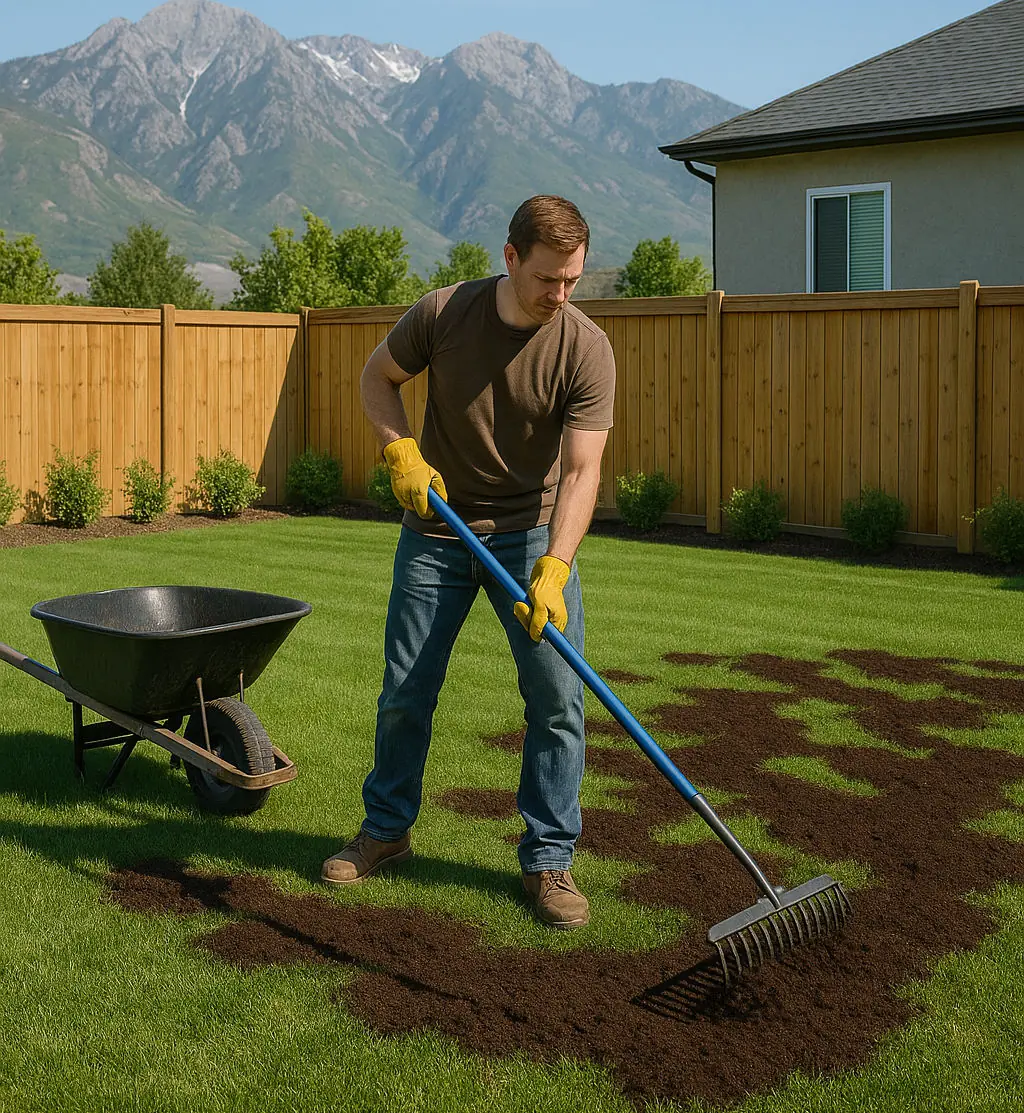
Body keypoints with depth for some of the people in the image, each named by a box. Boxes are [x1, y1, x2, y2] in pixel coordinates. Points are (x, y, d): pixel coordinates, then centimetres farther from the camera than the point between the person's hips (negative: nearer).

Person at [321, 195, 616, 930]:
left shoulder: (586, 350, -16)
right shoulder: (443, 313, -13)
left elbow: (582, 470, -21)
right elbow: (378, 378, 4)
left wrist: (553, 569, -33)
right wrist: (401, 451, -13)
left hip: (532, 532, -1)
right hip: (437, 528, 1)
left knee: (558, 695, -7)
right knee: (405, 694, 8)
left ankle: (549, 860, 7)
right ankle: (387, 831, 29)